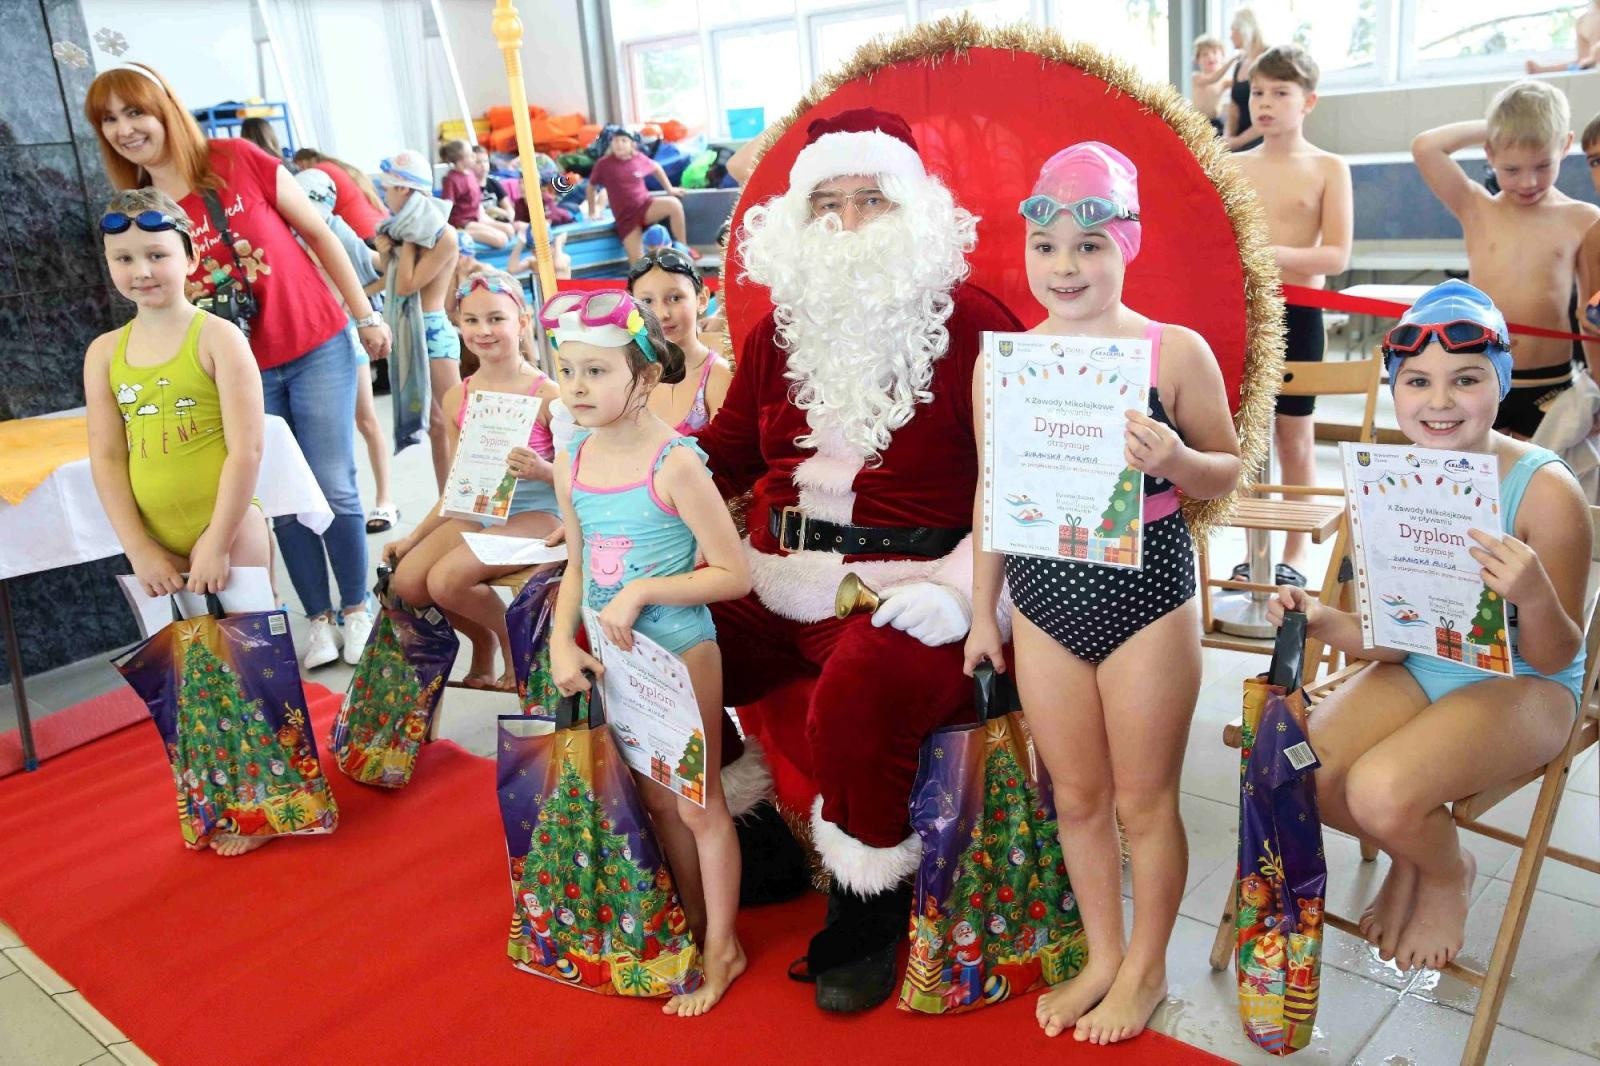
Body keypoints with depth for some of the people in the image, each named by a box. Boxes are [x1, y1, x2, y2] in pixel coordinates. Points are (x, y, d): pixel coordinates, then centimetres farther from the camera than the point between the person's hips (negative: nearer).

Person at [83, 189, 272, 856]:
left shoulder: (217, 337, -7)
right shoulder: (104, 353, 6)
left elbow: (246, 450, -13)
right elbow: (106, 459, 3)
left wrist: (217, 541, -15)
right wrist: (140, 550, -5)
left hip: (229, 533, -4)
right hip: (156, 544, 5)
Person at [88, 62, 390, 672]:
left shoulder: (237, 160, -8)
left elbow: (319, 234, -2)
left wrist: (365, 314, -1)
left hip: (316, 347, -2)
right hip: (240, 371, 3)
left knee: (334, 488, 3)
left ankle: (357, 610, 20)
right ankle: (319, 619, 22)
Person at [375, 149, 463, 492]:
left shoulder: (444, 236, -11)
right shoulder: (403, 230, 11)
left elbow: (406, 286, -16)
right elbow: (390, 283, 13)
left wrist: (408, 240, -10)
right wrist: (385, 255, -2)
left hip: (433, 330, -8)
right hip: (408, 331, 8)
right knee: (435, 425, 11)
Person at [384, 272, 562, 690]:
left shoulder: (546, 394, -11)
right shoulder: (456, 399, 6)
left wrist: (542, 470, -29)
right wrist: (413, 536, 9)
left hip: (537, 513, -6)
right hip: (477, 513, 6)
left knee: (446, 580, -25)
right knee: (406, 580, -13)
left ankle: (513, 638, 6)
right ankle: (482, 640, 15)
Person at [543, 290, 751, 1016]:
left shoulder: (675, 464, -20)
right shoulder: (571, 463, 0)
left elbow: (734, 574, -19)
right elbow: (577, 567, 9)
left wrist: (643, 591, -24)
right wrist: (562, 642, -4)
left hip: (680, 654, -6)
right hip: (614, 658, 6)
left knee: (698, 804, 8)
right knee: (656, 800, 19)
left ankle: (722, 949, 27)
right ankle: (693, 923, 39)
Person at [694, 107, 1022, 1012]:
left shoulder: (971, 323, -3)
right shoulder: (782, 329, 16)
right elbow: (723, 455, 21)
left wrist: (960, 587, -21)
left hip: (904, 589, -6)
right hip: (773, 583, 6)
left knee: (859, 695, -35)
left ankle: (868, 911, -4)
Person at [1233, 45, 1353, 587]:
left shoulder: (1328, 168, -3)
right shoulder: (1234, 166, 6)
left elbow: (1338, 255, -11)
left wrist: (1273, 253, -24)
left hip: (1297, 315, -3)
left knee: (1294, 437, 6)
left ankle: (1296, 551, 19)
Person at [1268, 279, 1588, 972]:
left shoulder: (1545, 491, -22)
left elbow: (1554, 658, -15)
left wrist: (1535, 596, -37)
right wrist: (1322, 622, -22)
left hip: (1522, 687, -4)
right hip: (1415, 672, 5)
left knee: (1380, 792, -28)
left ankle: (1448, 875, 11)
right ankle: (1406, 854, 18)